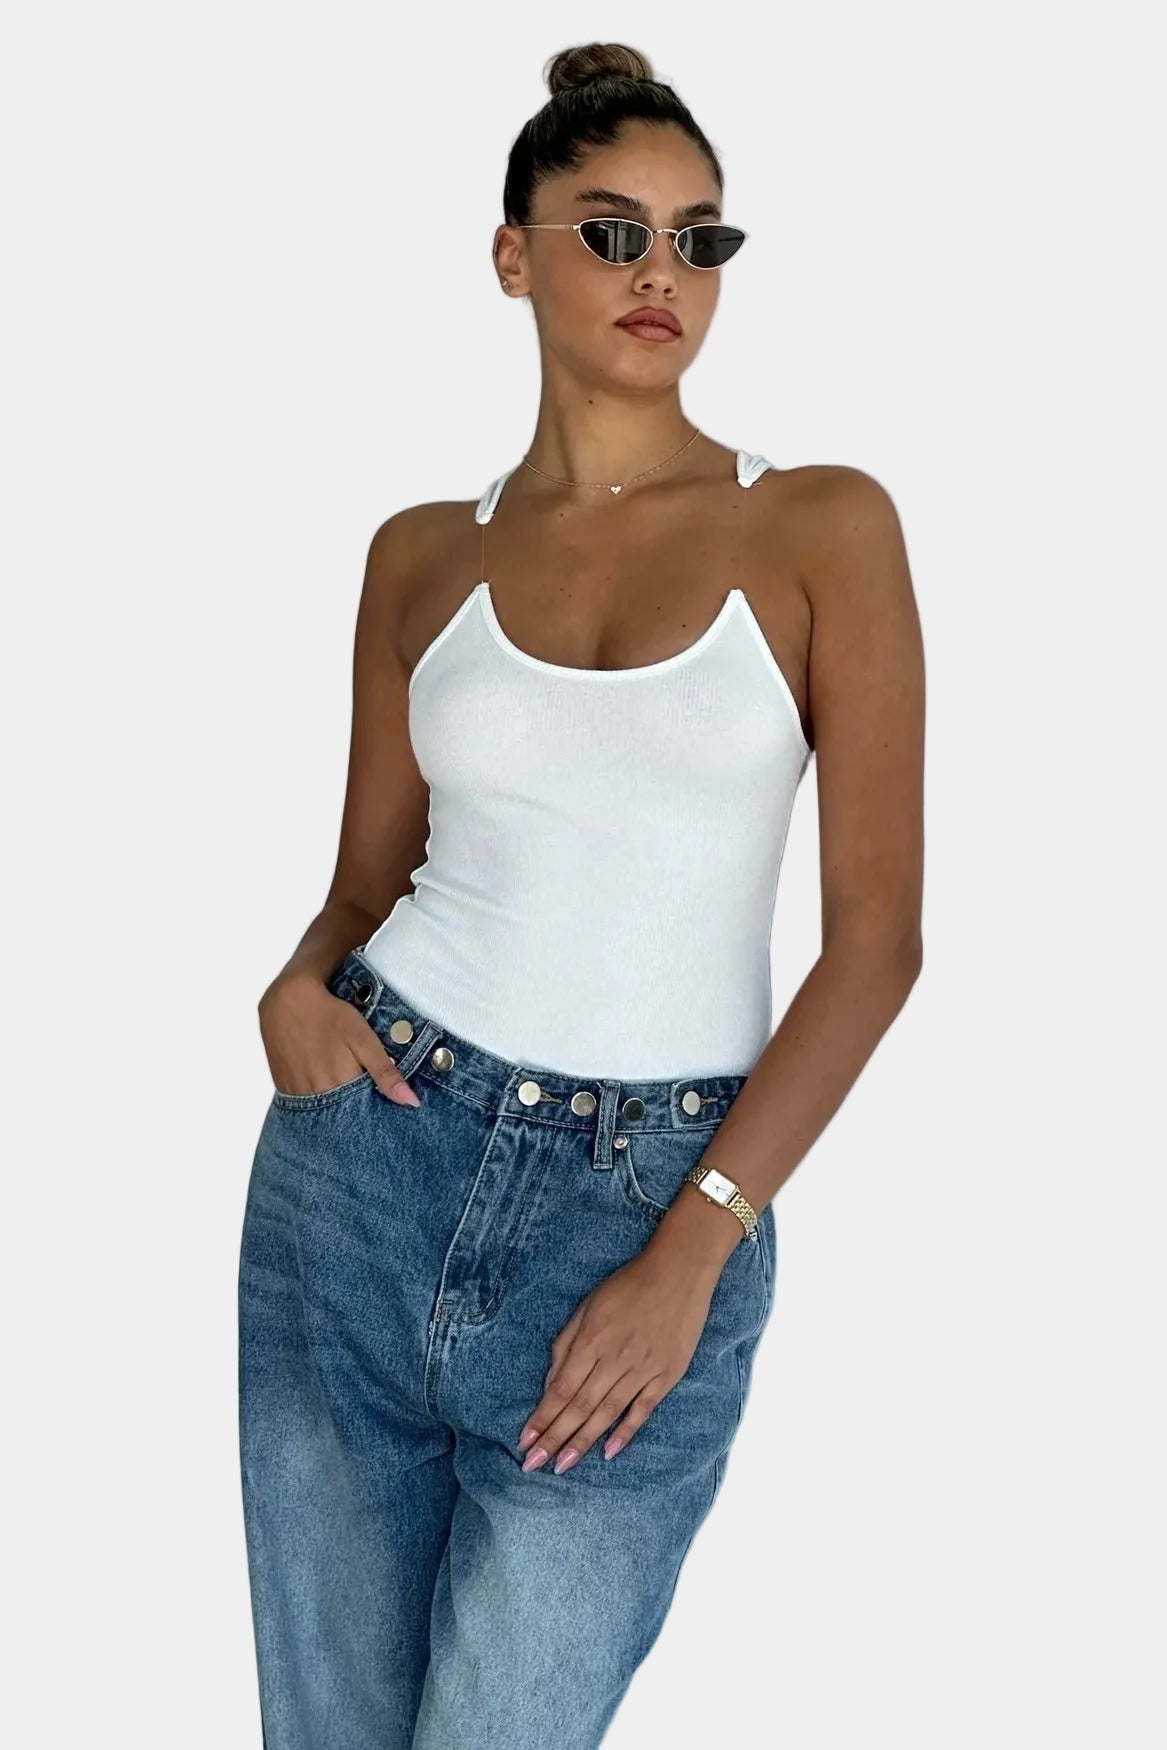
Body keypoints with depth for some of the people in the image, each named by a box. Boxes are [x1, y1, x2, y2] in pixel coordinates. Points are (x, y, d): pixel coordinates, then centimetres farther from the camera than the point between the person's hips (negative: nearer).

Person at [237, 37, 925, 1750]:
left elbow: (876, 937, -5)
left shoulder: (823, 528, -2)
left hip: (650, 1212, -2)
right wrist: (301, 983, -10)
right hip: (367, 1172, 3)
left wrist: (693, 1251, -11)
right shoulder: (424, 557, 7)